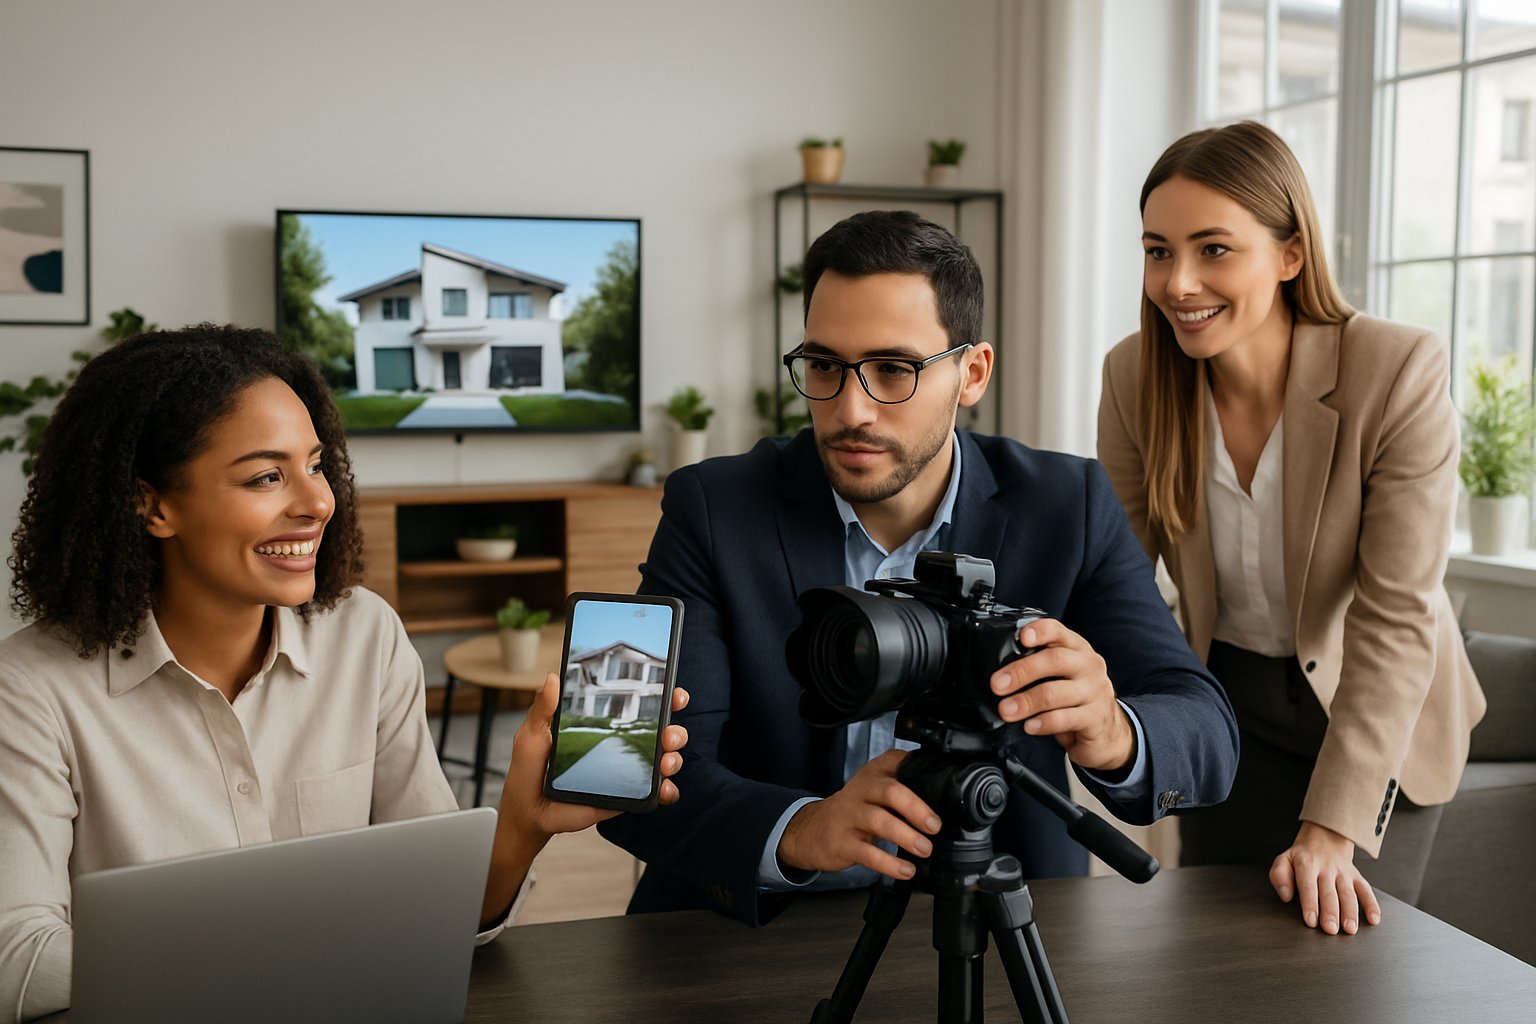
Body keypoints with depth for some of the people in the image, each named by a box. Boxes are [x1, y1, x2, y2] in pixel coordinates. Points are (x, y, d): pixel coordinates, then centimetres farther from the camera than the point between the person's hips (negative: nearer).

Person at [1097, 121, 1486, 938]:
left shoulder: (1401, 372, -25)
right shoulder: (1135, 375, -14)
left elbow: (1398, 618, -26)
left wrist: (1332, 831, -30)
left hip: (1375, 710, -2)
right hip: (1227, 700, 3)